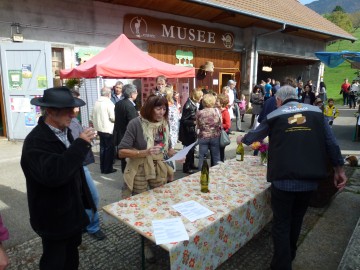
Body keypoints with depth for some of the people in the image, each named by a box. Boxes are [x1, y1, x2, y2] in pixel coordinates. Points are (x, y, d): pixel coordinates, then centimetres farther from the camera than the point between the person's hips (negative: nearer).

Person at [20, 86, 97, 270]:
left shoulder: (65, 131, 1)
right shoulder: (36, 141, -25)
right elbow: (53, 175, -41)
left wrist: (85, 201, 19)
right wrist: (81, 144, -35)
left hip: (73, 212, 8)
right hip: (54, 219, -7)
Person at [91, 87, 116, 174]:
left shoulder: (96, 102, 6)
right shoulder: (109, 103, -15)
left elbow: (92, 117, 10)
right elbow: (113, 117, -18)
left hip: (99, 129, 7)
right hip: (108, 130, -7)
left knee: (103, 148, 16)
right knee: (109, 149, 4)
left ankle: (102, 168, 23)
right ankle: (108, 169, 10)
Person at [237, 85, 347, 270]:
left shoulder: (274, 115, 3)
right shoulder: (316, 112, 7)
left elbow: (254, 136, 17)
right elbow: (331, 143, 4)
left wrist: (242, 139, 38)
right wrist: (339, 169, 13)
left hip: (283, 179, -3)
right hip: (310, 179, 4)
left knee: (281, 224, 8)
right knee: (296, 221, 22)